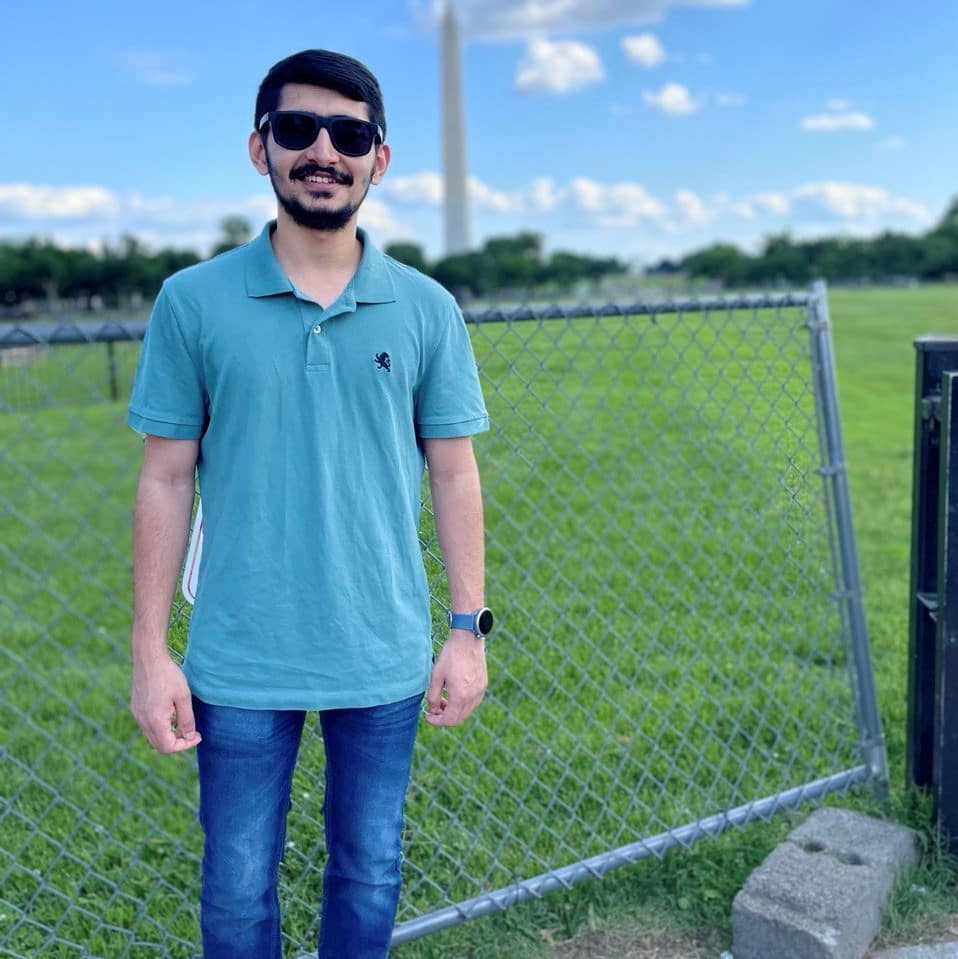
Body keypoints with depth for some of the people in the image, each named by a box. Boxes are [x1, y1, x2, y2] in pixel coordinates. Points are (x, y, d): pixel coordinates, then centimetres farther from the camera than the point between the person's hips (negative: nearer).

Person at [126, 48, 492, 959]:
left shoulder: (426, 309, -1)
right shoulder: (192, 302, -4)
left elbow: (454, 476, 3)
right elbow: (166, 481, -1)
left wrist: (468, 629, 1)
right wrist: (150, 653, -2)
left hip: (384, 660, 1)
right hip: (239, 665, -1)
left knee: (369, 877, 18)